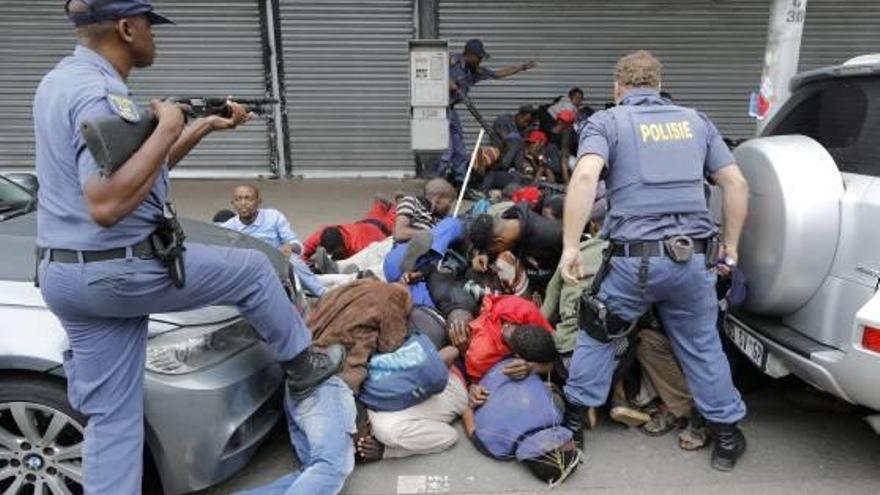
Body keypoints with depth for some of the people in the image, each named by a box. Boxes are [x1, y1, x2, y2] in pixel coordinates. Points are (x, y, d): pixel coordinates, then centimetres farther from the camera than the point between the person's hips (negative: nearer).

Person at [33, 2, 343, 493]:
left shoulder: (65, 80, 13)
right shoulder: (100, 94, -20)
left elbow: (146, 168, 21)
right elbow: (106, 204, -32)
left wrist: (205, 126, 18)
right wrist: (166, 127, -24)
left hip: (65, 274, 9)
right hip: (118, 270, -9)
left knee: (112, 416, 13)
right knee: (252, 268, 10)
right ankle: (302, 364, 27)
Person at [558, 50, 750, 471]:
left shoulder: (605, 122, 3)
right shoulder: (696, 121, 16)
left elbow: (585, 176, -17)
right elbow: (736, 185, 12)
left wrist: (570, 246, -16)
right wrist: (730, 246, 18)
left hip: (634, 258, -3)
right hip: (693, 257, 4)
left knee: (597, 334, 17)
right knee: (703, 345, 20)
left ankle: (574, 421, 27)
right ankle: (727, 437, 31)